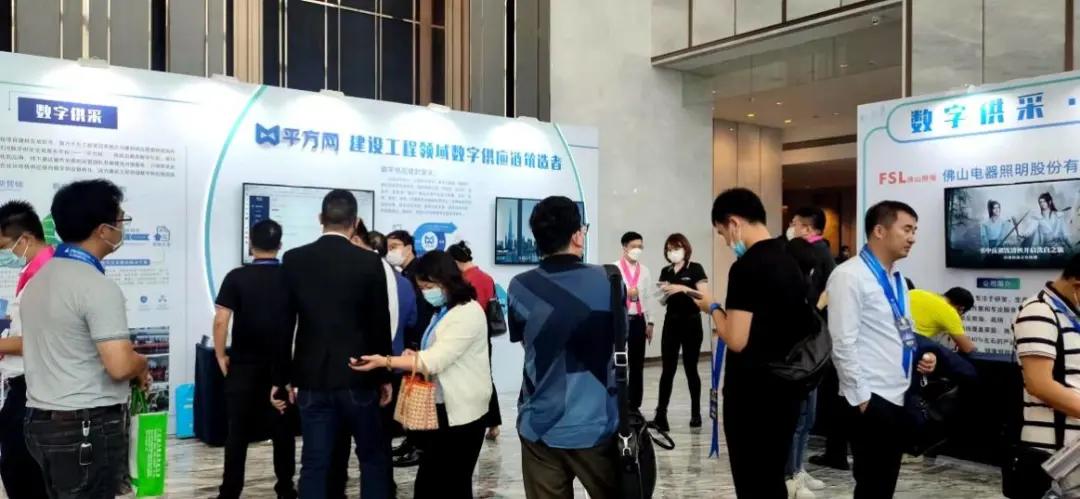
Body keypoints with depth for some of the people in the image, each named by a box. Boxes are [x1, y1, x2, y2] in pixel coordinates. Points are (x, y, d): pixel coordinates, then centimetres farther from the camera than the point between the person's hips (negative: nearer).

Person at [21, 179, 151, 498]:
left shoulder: (39, 279, 11)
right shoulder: (98, 286, -19)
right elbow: (120, 366, -24)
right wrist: (142, 365, -3)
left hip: (40, 421, 9)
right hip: (88, 427, -9)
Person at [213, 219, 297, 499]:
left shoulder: (236, 277, -6)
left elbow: (220, 320, -12)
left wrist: (220, 356, -1)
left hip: (243, 365, -1)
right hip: (283, 366, 1)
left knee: (238, 432, 6)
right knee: (283, 431, 11)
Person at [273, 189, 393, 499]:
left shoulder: (294, 260, 0)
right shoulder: (369, 262, -6)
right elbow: (380, 325, -3)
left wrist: (282, 378, 10)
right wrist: (384, 376, 8)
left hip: (312, 379, 2)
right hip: (357, 377, -2)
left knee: (314, 463, 7)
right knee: (374, 458, 12)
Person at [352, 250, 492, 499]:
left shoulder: (468, 313, -16)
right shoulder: (443, 311, 15)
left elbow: (435, 360, -22)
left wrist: (385, 361, -23)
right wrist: (413, 358, 2)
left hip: (459, 412, -9)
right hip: (442, 408, 9)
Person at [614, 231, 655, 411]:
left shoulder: (645, 271, 9)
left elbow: (648, 298, 9)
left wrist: (649, 323, 6)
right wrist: (626, 293, -20)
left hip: (638, 321, 4)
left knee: (637, 365, 9)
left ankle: (634, 405, 19)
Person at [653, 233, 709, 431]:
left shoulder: (695, 269, -5)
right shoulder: (665, 272, 10)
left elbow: (705, 296, -13)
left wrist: (684, 289, -23)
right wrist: (665, 292, -8)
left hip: (691, 323, -4)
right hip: (671, 323, 4)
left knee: (690, 369, 4)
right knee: (667, 369, -1)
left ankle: (696, 413, 18)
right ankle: (661, 414, -3)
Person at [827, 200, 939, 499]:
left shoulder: (897, 278, 14)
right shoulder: (850, 276, -13)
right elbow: (844, 343, -17)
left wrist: (919, 355, 5)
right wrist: (860, 397, -17)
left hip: (897, 396, 8)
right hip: (871, 399, -8)